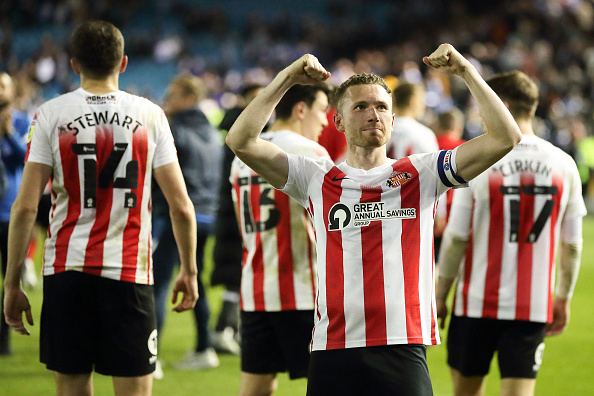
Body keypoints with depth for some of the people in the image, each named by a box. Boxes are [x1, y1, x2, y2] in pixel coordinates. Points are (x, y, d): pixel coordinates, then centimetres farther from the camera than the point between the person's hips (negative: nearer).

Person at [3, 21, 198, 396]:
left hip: (66, 271, 1)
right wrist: (189, 271, 14)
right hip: (130, 273, 0)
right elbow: (181, 207, 1)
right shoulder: (150, 115, 2)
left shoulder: (50, 115, 1)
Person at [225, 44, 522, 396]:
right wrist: (286, 79, 1)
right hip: (334, 351, 1)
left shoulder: (421, 175, 11)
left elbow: (505, 138, 5)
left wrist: (466, 72, 1)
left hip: (404, 350, 0)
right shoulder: (317, 180, 11)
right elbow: (241, 141, 3)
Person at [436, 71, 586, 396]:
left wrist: (440, 295, 3)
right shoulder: (563, 165, 0)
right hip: (534, 305, 2)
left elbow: (456, 239, -8)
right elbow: (572, 245, 5)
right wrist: (563, 298, 17)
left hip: (478, 299, -2)